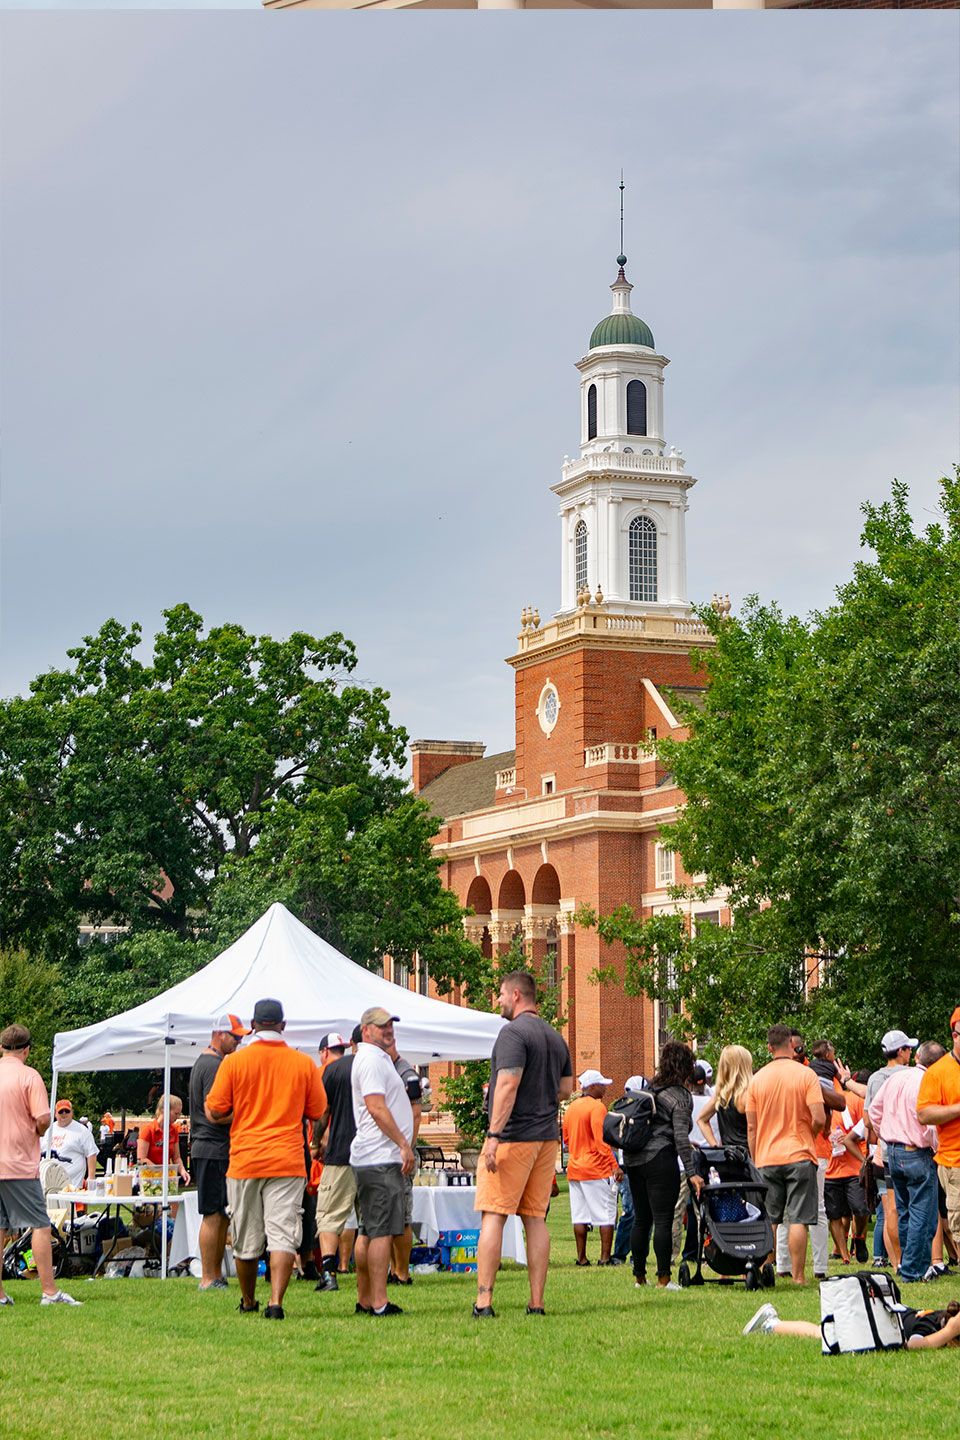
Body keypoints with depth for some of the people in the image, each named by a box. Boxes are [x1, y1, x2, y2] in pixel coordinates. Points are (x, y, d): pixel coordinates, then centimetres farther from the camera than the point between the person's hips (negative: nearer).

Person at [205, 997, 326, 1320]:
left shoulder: (234, 1062, -3)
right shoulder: (304, 1063, 1)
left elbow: (215, 1112, -1)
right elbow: (317, 1112, 9)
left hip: (245, 1160, 0)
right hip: (287, 1160, 0)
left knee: (246, 1238, 12)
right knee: (282, 1234, -5)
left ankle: (248, 1302, 27)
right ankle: (275, 1302, -18)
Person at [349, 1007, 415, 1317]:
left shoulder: (377, 1057, 22)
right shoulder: (372, 1059, -11)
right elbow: (376, 1107, -20)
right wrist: (404, 1144, -18)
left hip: (369, 1159, 11)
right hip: (381, 1158, -11)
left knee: (369, 1231, 12)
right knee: (382, 1231, -11)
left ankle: (364, 1300, 16)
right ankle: (379, 1302, -13)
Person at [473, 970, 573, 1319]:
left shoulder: (513, 1033, -11)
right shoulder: (555, 1037, 15)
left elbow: (508, 1083, -20)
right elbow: (566, 1089, 20)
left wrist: (494, 1134, -22)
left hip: (512, 1136, -8)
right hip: (547, 1137, 8)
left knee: (493, 1216, -6)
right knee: (536, 1218, 9)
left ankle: (484, 1301, -11)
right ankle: (536, 1303, 7)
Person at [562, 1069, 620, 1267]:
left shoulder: (571, 1108, 13)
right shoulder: (597, 1107, -11)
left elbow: (566, 1138, 19)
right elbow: (601, 1140, -18)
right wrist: (615, 1166, -19)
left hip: (574, 1167, 7)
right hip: (597, 1169, -7)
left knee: (580, 1215, 8)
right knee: (606, 1214, -2)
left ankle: (581, 1257, 9)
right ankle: (605, 1257, -6)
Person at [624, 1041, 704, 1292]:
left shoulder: (651, 1087, 14)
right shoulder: (681, 1095, -7)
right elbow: (681, 1135, -15)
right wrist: (691, 1173, -16)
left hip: (634, 1158, 7)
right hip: (660, 1159, -7)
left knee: (641, 1218, 13)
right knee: (663, 1220, -5)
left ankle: (639, 1276, 17)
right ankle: (663, 1278, -7)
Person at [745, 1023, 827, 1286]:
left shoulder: (757, 1079, 4)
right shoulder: (806, 1074, -6)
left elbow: (751, 1128, 5)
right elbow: (819, 1118, -12)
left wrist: (755, 1162, 13)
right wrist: (807, 1135, 8)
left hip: (766, 1158, 3)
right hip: (799, 1156, -3)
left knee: (768, 1221, 9)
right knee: (797, 1220, -3)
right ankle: (797, 1276, -5)